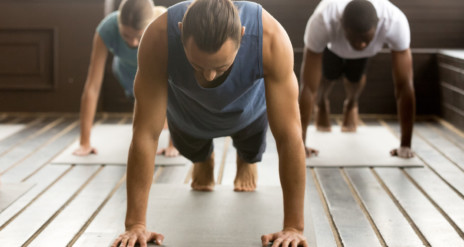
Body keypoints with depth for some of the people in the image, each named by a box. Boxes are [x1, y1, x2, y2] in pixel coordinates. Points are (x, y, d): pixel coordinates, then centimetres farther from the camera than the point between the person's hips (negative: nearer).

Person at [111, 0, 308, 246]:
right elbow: (146, 133, -39)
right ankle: (203, 161, 56)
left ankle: (246, 160, 56)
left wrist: (293, 227, -40)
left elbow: (289, 136, -41)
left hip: (247, 104, 0)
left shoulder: (271, 39, -46)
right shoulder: (158, 37, -45)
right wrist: (135, 224, -37)